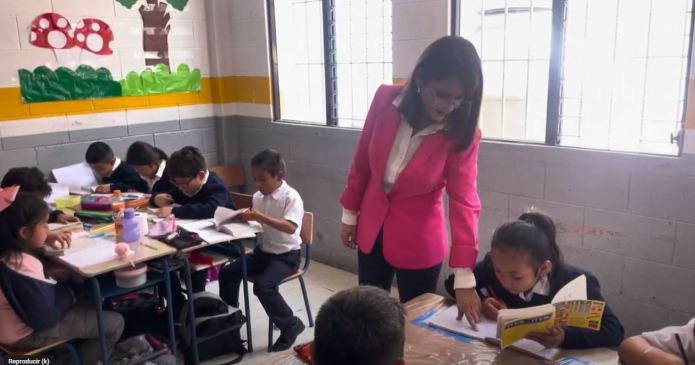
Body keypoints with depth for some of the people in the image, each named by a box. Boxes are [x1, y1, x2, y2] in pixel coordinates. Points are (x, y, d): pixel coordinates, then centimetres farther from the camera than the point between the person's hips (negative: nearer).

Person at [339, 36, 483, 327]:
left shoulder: (462, 133, -19)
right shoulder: (386, 100, -14)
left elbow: (464, 202, -24)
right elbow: (362, 161, -2)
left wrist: (465, 277, -29)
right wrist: (349, 213, 5)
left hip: (419, 240, -3)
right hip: (371, 228, 3)